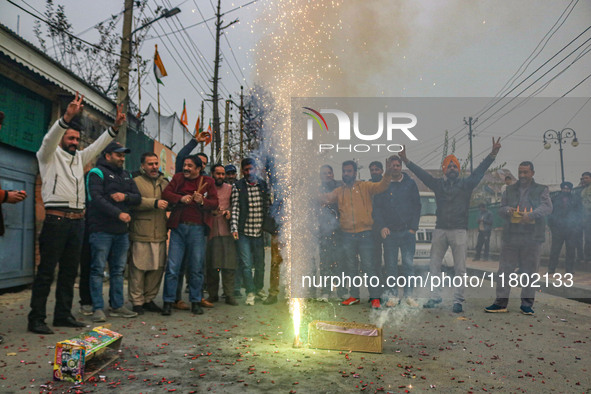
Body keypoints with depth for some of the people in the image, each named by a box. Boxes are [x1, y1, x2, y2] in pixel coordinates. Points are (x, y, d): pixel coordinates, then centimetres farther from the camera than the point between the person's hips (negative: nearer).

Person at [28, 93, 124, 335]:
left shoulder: (80, 158, 21)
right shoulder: (48, 155, 3)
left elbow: (98, 145, 15)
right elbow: (50, 138, -16)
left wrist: (115, 126, 0)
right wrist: (68, 117, -32)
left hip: (77, 221, 7)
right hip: (56, 219, -7)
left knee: (70, 271, 10)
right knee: (46, 271, -5)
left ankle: (63, 315, 18)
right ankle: (36, 319, 0)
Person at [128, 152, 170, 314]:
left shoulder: (164, 183, 18)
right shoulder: (136, 182, -1)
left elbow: (170, 202, 24)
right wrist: (155, 203, -19)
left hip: (160, 234, 6)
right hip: (141, 234, -6)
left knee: (158, 268, 8)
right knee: (139, 268, -4)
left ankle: (149, 299, 22)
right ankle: (137, 301, 9)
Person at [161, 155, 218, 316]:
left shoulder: (208, 182, 8)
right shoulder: (178, 178, 12)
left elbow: (214, 203, 2)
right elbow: (166, 193, 4)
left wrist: (202, 201, -18)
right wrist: (180, 198, -13)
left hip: (198, 228, 0)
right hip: (178, 227, 1)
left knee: (196, 267, 5)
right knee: (172, 266, -1)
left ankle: (195, 302, 17)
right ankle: (168, 301, 8)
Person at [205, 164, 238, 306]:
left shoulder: (230, 189, 14)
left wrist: (229, 212, -5)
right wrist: (212, 211, -11)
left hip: (226, 230, 1)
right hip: (211, 230, -1)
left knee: (229, 263, -4)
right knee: (211, 264, 1)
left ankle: (229, 295, 2)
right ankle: (213, 295, 13)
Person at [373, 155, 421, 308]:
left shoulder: (410, 184, 7)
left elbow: (417, 206, 7)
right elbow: (376, 207, 5)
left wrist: (413, 227, -1)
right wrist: (382, 226, -7)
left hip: (407, 231, 0)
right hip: (389, 232, 0)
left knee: (408, 264, -2)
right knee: (390, 265, 4)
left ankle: (408, 294, 8)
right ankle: (392, 295, 13)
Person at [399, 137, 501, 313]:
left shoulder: (466, 184, 5)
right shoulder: (438, 184, 10)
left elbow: (480, 171, -5)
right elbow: (421, 173, 4)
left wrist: (492, 154, -17)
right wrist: (406, 161, -4)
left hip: (459, 230, -2)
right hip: (440, 229, 3)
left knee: (460, 268, 0)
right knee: (434, 264, 7)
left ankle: (458, 300, 8)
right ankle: (435, 296, 19)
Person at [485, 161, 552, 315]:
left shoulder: (542, 190, 8)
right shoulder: (510, 190, 16)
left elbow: (547, 207, -7)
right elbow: (501, 208, 16)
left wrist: (531, 214, -24)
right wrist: (508, 210, -8)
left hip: (532, 238, -2)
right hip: (511, 236, 2)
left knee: (529, 271, 4)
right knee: (504, 269, 1)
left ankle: (527, 303, 16)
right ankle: (501, 302, 8)